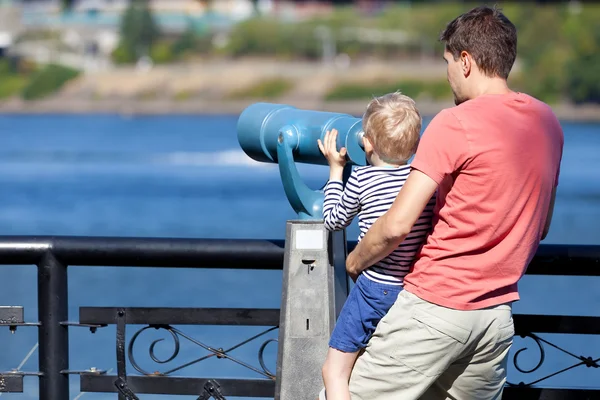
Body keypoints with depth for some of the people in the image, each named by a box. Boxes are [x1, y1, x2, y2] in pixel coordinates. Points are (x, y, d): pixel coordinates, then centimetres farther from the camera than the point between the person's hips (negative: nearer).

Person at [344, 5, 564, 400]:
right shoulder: (547, 122, 8)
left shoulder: (455, 123, -14)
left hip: (435, 306, -7)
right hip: (498, 314, 7)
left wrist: (355, 261, 1)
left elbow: (396, 226, -16)